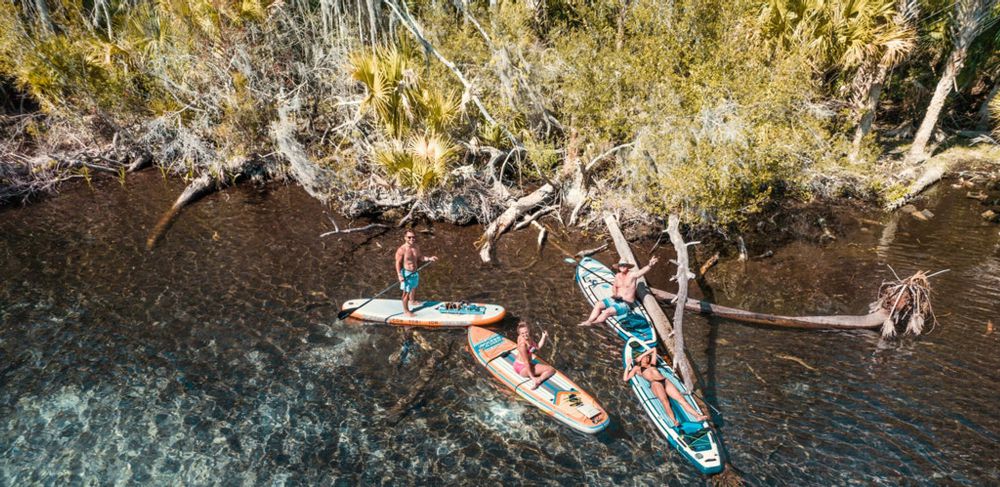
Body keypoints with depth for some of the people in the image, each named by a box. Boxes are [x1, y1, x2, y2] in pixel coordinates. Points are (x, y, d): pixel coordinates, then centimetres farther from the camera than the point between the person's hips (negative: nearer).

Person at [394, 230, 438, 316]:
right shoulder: (401, 250, -21)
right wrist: (400, 275, -24)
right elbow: (398, 263, -19)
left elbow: (420, 258, 11)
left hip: (415, 272, 8)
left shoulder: (416, 247, -1)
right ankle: (405, 310, 16)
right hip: (406, 273, -8)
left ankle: (412, 301, 55)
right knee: (406, 292, 1)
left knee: (414, 287, 29)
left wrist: (429, 259, -3)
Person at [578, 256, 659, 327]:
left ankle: (593, 323, -14)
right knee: (598, 305, -8)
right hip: (615, 299, 7)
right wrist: (614, 293, -1)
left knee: (608, 311, -25)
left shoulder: (632, 274, -13)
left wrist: (650, 265, -51)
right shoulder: (617, 275, 7)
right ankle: (589, 321, -14)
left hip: (626, 304, -7)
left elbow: (642, 271, -31)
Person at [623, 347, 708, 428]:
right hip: (655, 383, -5)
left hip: (665, 381, 5)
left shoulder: (652, 364, 33)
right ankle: (674, 421, -50)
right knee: (664, 400, -34)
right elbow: (625, 378, 13)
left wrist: (641, 355, 36)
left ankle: (697, 416, -30)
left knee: (681, 398, -16)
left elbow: (654, 349, 41)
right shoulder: (637, 368, 22)